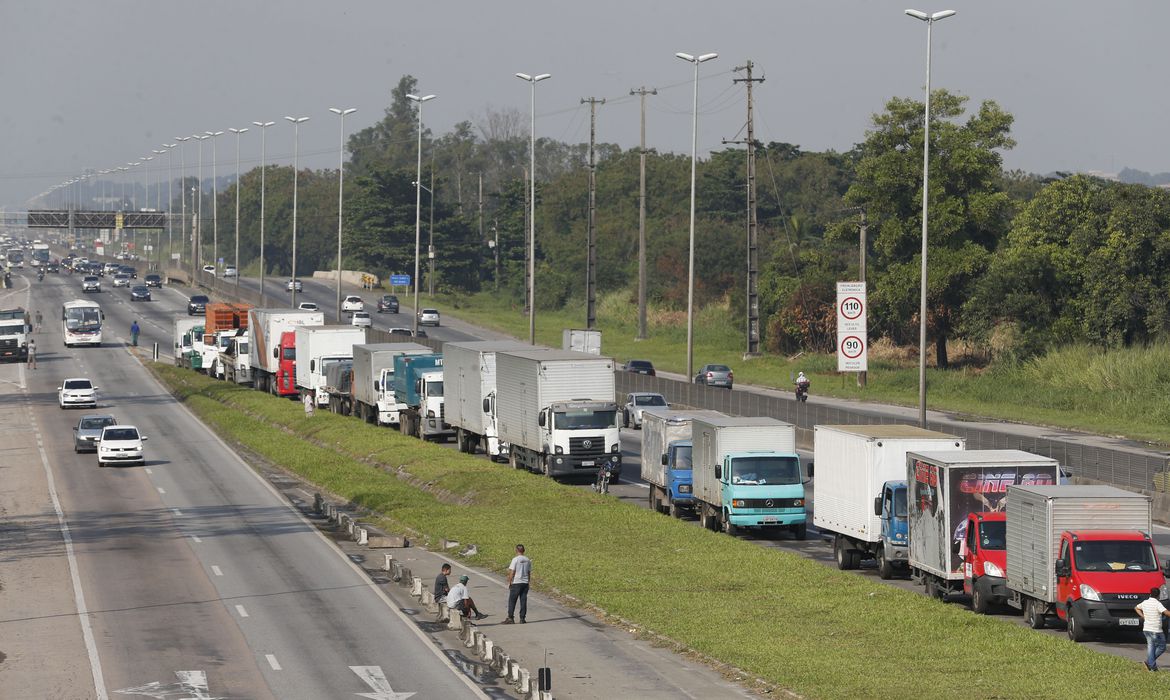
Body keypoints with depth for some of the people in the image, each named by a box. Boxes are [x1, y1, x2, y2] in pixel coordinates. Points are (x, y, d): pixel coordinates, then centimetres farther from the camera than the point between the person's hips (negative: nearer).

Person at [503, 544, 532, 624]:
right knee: (523, 601, 6)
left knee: (512, 600, 2)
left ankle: (510, 618, 0)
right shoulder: (527, 560, 5)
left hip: (516, 582, -5)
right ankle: (522, 618, 5)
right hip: (525, 583, 5)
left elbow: (512, 572, -11)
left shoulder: (515, 559, -11)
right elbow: (529, 572, 11)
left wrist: (509, 582, -2)